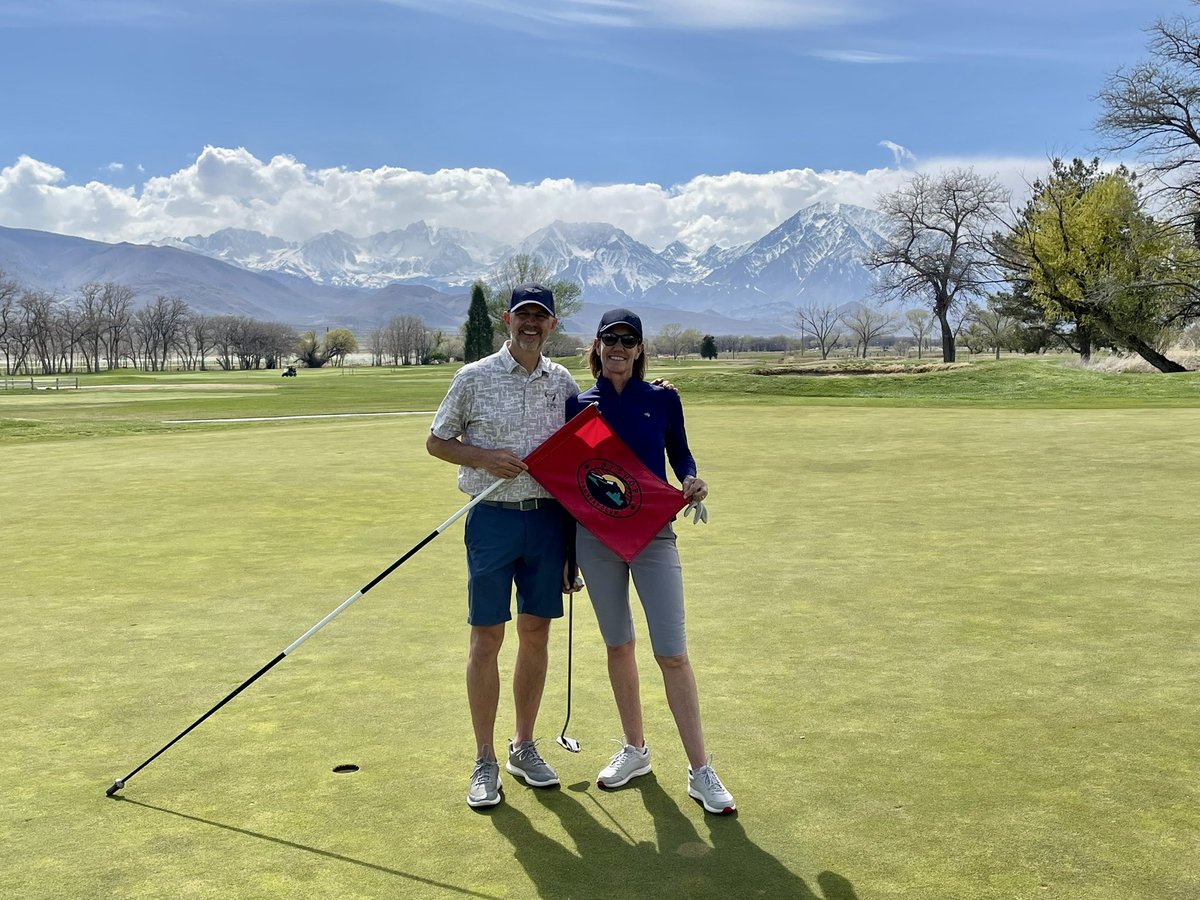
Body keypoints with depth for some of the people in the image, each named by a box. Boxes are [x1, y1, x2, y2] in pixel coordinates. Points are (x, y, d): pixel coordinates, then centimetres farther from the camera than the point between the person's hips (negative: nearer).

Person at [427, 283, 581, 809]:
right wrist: (485, 457, -14)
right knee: (487, 637, -1)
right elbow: (436, 442, 5)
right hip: (493, 518, -3)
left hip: (548, 518, 3)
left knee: (535, 632, 9)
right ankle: (485, 761, 11)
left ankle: (524, 747, 24)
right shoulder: (473, 378, -1)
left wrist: (574, 531, 9)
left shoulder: (563, 382, 8)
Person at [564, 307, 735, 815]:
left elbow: (679, 453, 11)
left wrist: (691, 482, -12)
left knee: (672, 653, -6)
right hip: (596, 535, 2)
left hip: (653, 534, -2)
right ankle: (634, 750, 30)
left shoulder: (662, 400, -1)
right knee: (618, 645, 12)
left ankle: (700, 771, 4)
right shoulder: (579, 405, 3)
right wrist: (567, 555, 8)